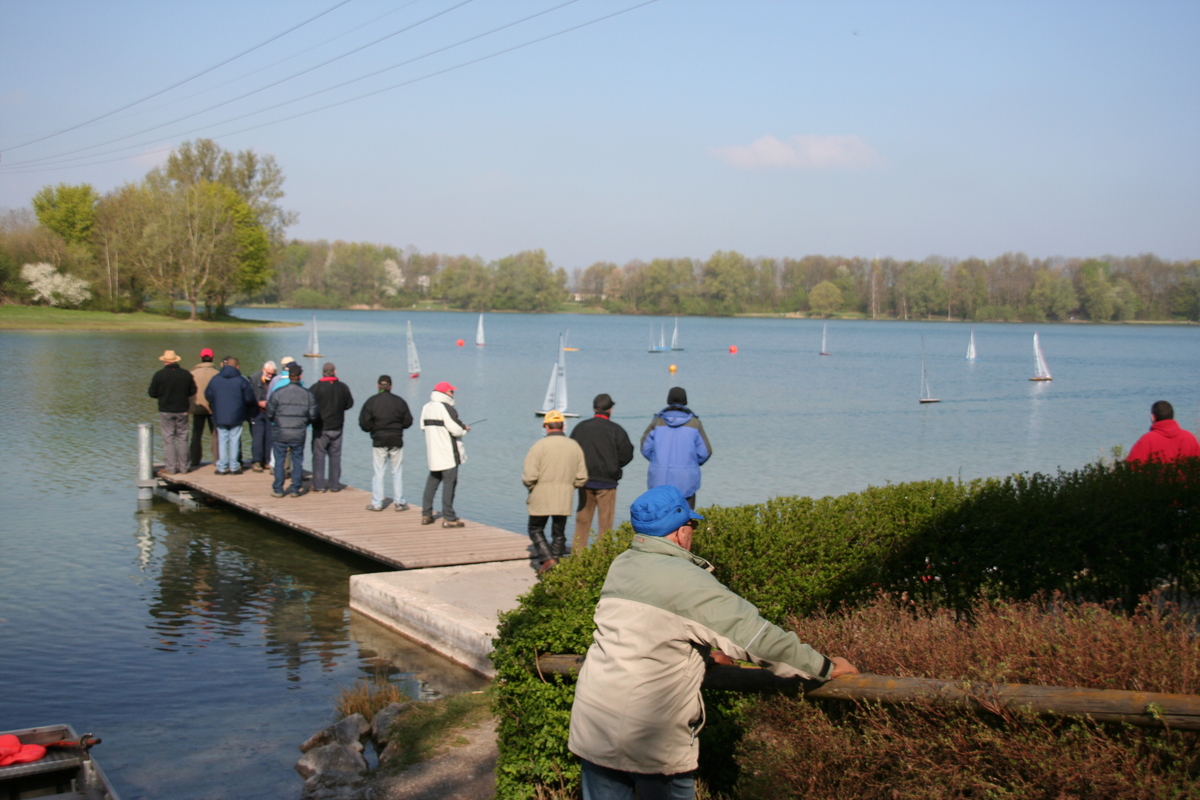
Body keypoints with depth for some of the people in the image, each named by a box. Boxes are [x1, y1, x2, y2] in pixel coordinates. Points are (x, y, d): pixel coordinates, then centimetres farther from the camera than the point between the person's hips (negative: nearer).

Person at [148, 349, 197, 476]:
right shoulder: (186, 374, 0)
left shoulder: (159, 375, -8)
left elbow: (152, 393, -4)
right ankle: (183, 467, 10)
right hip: (182, 411, 2)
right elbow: (192, 391, 8)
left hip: (166, 411, -2)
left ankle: (170, 468, -1)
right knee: (182, 438, 8)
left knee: (168, 439, 1)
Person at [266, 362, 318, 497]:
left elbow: (269, 414, -4)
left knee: (279, 461, 8)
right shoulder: (308, 395, -4)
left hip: (280, 434, -1)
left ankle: (278, 490, 11)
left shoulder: (277, 393, -8)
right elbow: (313, 416, -2)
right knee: (297, 461, 11)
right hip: (299, 435, 1)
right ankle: (295, 489, 13)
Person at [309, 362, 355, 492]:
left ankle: (319, 484, 3)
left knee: (318, 455, 4)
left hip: (320, 427, -3)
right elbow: (349, 404, 8)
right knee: (335, 455, 11)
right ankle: (334, 484, 14)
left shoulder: (316, 387, -13)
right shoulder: (343, 387, -3)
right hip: (337, 427, 3)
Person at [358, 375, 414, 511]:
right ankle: (399, 502, 9)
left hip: (378, 441, -1)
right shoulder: (399, 401, -1)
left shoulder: (371, 402, -6)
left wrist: (374, 428, 12)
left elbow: (364, 424, -8)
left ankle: (376, 503, 5)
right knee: (397, 472, 9)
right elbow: (408, 422, 2)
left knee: (378, 472, 5)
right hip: (396, 441, 1)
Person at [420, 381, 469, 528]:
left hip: (432, 453, 8)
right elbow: (456, 429, -19)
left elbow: (423, 426, 16)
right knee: (449, 482, -4)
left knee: (432, 481, 16)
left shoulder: (425, 408, 9)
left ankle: (426, 514, 18)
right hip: (448, 453, -8)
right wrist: (465, 428, 1)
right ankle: (448, 518, -5)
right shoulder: (446, 408, -17)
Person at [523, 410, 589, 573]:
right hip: (564, 499, 4)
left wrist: (531, 487, 6)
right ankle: (556, 565, 14)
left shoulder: (540, 445, -11)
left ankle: (547, 558, -6)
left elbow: (529, 477, -15)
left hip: (541, 498, -3)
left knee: (536, 529, 12)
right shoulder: (574, 446, 2)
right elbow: (581, 477, 4)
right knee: (559, 533, 15)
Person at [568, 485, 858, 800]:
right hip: (649, 738, -6)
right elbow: (755, 633, -10)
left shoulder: (620, 565, 6)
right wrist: (824, 667, 1)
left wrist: (704, 648, 33)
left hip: (591, 726, 6)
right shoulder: (688, 580, -13)